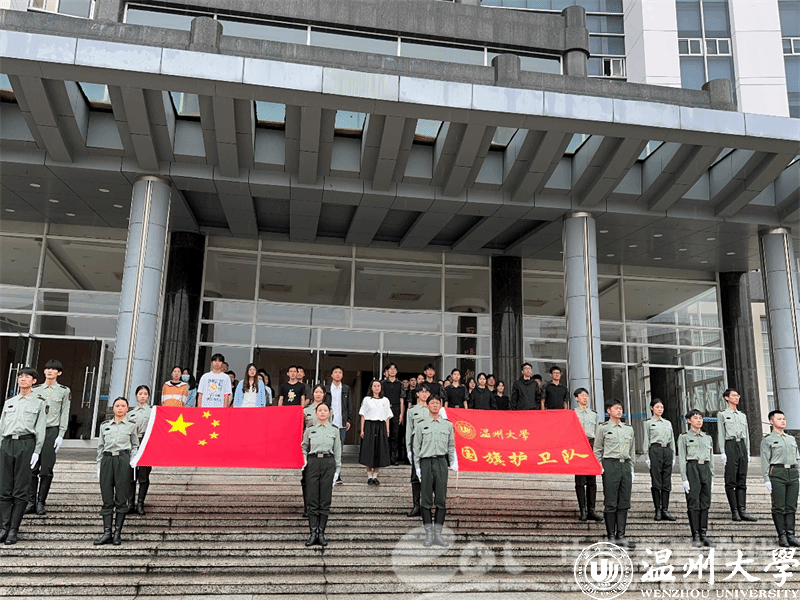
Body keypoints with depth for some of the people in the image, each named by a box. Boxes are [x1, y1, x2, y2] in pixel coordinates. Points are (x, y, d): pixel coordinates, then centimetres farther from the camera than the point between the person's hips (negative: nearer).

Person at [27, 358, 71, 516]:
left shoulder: (64, 391, 7)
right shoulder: (36, 389, 14)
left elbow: (65, 414, 4)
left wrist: (61, 435, -4)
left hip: (52, 430, -2)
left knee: (46, 470, -3)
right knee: (32, 468, -2)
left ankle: (41, 503, 3)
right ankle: (31, 502, 4)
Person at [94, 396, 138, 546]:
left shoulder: (131, 425, 8)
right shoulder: (105, 425, 14)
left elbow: (135, 446, 12)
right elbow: (100, 447, 16)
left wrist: (132, 462, -1)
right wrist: (99, 465, 10)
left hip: (123, 461, -2)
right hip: (107, 460, 2)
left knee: (121, 498, -1)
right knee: (107, 499, 0)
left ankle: (118, 532, 5)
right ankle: (107, 532, 3)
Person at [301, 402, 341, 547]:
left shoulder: (334, 430, 9)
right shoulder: (309, 430, 9)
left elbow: (337, 452, 9)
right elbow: (304, 447, 16)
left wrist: (337, 470, 4)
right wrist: (303, 461, 0)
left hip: (328, 464, 0)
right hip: (313, 463, 0)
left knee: (325, 500, 1)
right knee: (313, 500, -2)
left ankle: (321, 533, 7)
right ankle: (313, 533, 2)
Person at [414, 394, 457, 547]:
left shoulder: (448, 424, 11)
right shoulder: (421, 425, 8)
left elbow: (451, 446, 15)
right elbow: (416, 448, 9)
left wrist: (454, 462, 3)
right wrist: (417, 467, 3)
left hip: (441, 462, 1)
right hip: (426, 462, -1)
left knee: (441, 498, -1)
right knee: (426, 499, -1)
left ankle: (438, 533, 5)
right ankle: (429, 534, 5)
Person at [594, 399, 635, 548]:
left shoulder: (628, 428, 15)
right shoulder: (603, 428, 2)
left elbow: (632, 451, 20)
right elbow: (597, 450, 4)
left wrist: (631, 469, 15)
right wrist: (600, 467, -5)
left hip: (625, 465, 5)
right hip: (610, 465, -4)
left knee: (624, 502, 4)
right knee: (611, 503, -2)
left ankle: (621, 535, 11)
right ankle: (611, 536, 5)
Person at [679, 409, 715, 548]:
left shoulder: (708, 437, 17)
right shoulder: (684, 437, 3)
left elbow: (711, 458, 19)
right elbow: (682, 459, -2)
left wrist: (712, 477, 13)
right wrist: (684, 479, -9)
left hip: (705, 469, 5)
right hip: (692, 468, -5)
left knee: (705, 503, 4)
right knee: (693, 504, -4)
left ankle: (703, 535, 10)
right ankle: (696, 537, 1)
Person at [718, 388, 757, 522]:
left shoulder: (743, 415, 21)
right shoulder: (722, 414, 6)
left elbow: (747, 434, 20)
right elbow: (720, 434, 0)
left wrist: (748, 452, 12)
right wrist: (723, 452, -9)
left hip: (742, 446, 5)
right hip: (730, 445, -5)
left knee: (742, 480, 1)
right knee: (731, 480, -6)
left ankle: (742, 511, 0)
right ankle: (734, 512, -4)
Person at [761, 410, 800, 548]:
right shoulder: (767, 441, 3)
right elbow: (765, 461, -2)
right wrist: (766, 480, -9)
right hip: (777, 474, -5)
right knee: (779, 507, -4)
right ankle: (782, 536, 1)